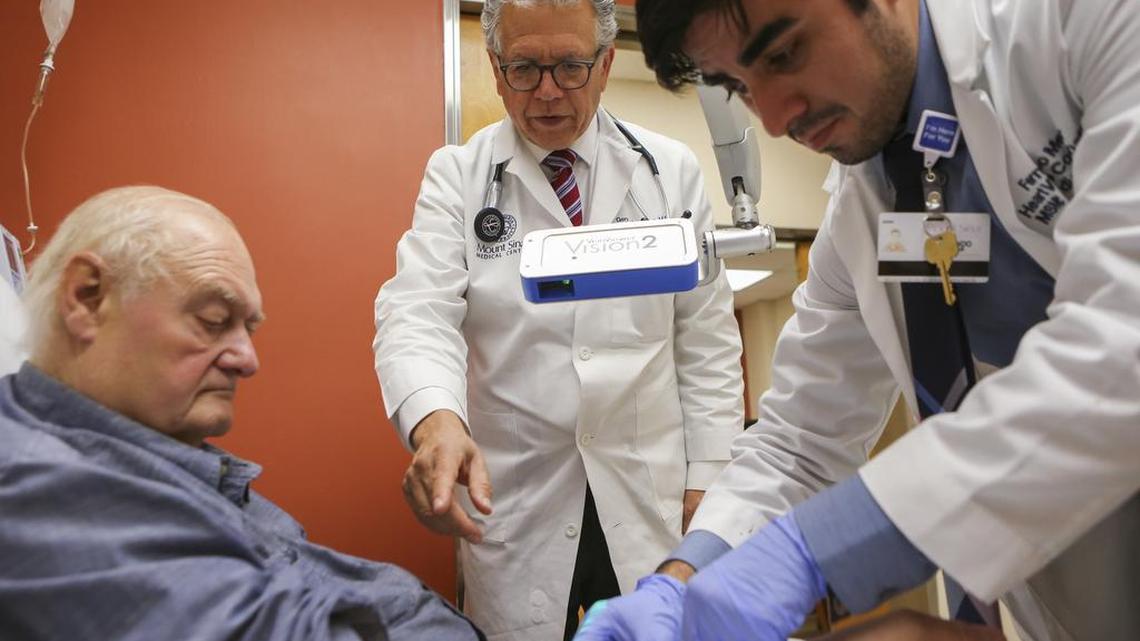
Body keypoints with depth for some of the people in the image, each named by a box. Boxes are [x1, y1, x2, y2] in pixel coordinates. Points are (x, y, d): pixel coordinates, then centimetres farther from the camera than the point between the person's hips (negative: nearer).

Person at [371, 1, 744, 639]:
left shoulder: (673, 170, 1)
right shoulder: (457, 175, -1)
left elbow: (708, 338, 2)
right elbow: (420, 314, -14)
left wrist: (708, 477, -1)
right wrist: (435, 419, -34)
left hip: (651, 495, 1)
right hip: (514, 501, -1)